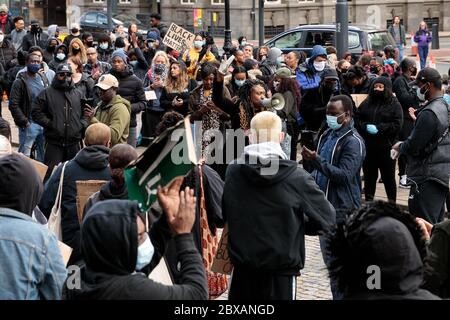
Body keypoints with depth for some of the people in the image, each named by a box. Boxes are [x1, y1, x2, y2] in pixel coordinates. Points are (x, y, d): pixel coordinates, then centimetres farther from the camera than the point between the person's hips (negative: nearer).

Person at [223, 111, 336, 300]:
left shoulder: (232, 172, -7)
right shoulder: (297, 178, -14)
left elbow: (223, 214, 4)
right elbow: (326, 219, -6)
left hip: (243, 268, 3)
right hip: (281, 271, -3)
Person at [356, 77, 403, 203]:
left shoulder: (394, 104, -2)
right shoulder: (366, 103, 11)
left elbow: (397, 124, -11)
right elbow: (357, 120, 7)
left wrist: (379, 128, -18)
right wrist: (366, 127, -12)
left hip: (386, 147, -4)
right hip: (368, 146, 4)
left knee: (388, 177, 4)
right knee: (369, 176, 11)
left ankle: (392, 202, 14)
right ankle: (368, 201, 21)